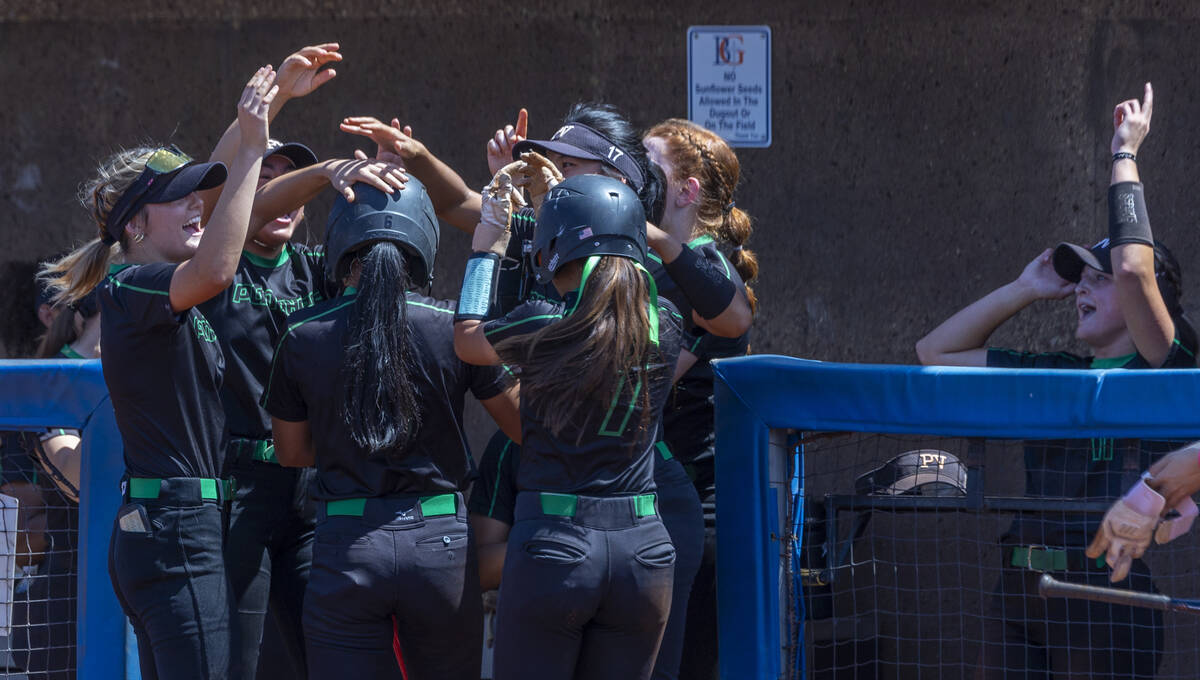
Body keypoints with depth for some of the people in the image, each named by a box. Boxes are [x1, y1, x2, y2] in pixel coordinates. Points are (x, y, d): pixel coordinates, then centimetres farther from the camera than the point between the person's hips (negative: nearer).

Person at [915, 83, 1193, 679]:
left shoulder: (1159, 371, -2)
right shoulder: (1052, 373, 17)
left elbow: (1134, 269, -18)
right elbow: (935, 352, 24)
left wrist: (1124, 156, -7)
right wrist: (1024, 290, 18)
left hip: (1104, 595, -6)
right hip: (1019, 587, 6)